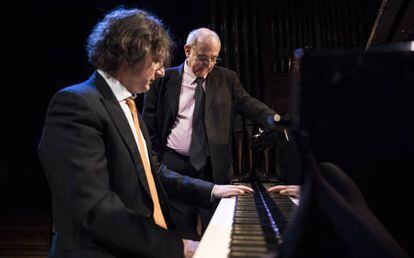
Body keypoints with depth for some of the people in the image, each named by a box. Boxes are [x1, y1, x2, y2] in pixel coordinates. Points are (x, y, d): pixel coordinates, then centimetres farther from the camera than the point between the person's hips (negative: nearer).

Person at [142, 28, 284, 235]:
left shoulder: (227, 78, 6)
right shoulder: (166, 78, 1)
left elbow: (247, 104, -4)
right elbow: (149, 118, 4)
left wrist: (272, 118, -24)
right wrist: (158, 155, 0)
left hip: (214, 167, 1)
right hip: (174, 166, -1)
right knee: (182, 229, 12)